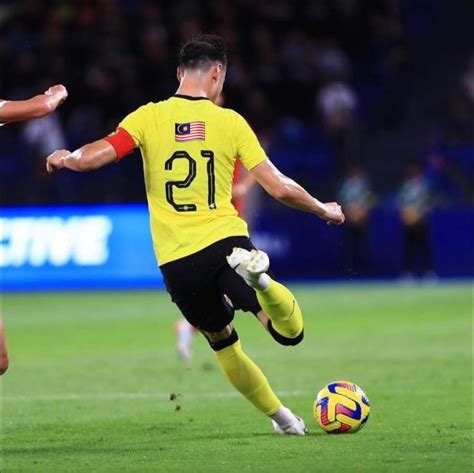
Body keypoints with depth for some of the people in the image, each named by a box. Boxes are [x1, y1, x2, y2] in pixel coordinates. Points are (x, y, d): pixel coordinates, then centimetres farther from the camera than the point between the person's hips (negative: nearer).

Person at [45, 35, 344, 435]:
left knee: (223, 343, 22)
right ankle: (257, 278, -30)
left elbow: (92, 157, -13)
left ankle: (279, 416, 23)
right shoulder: (229, 122, 2)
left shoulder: (148, 117, 2)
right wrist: (324, 210, 17)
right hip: (226, 242, -2)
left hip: (176, 262, 2)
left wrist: (63, 158, 5)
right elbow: (280, 188, 2)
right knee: (290, 332, -2)